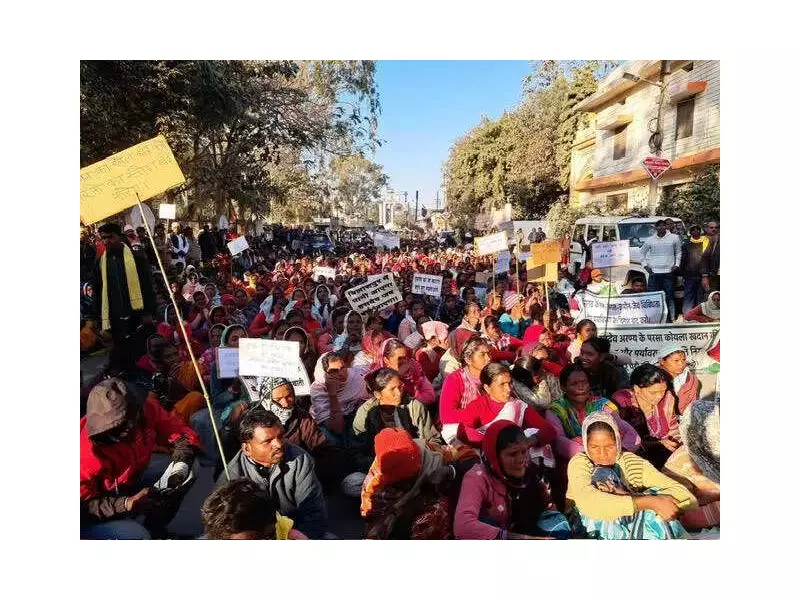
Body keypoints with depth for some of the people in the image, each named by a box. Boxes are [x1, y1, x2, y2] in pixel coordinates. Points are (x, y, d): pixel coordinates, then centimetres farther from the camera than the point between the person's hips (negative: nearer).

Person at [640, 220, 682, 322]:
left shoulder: (674, 238, 5)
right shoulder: (650, 240, 5)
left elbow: (678, 252, 14)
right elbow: (643, 252, 17)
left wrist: (677, 265, 3)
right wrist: (645, 265, 7)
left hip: (668, 272, -1)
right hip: (654, 272, 1)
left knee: (669, 297, 2)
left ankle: (671, 318, 8)